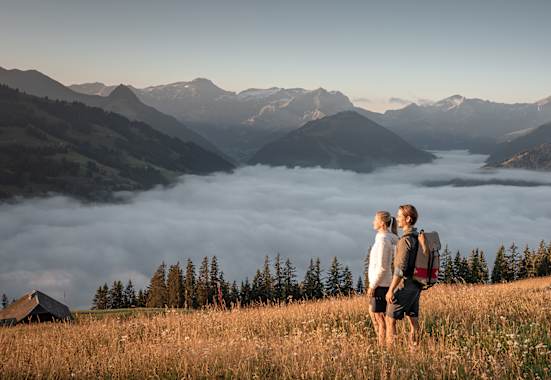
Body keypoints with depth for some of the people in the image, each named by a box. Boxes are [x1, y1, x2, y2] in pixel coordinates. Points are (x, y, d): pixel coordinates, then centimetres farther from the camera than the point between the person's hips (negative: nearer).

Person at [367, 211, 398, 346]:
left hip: (380, 284, -10)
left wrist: (372, 286, -16)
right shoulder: (388, 238, 10)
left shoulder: (383, 240, -18)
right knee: (373, 312, 20)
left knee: (379, 316, -1)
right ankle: (381, 342, 27)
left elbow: (382, 267, -21)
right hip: (382, 283, 10)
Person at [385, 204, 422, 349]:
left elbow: (401, 268, -24)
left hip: (404, 285, -9)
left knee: (390, 319, -2)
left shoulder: (406, 240, -20)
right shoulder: (418, 238, 10)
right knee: (413, 319, 10)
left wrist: (391, 290, -20)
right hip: (416, 286, 9)